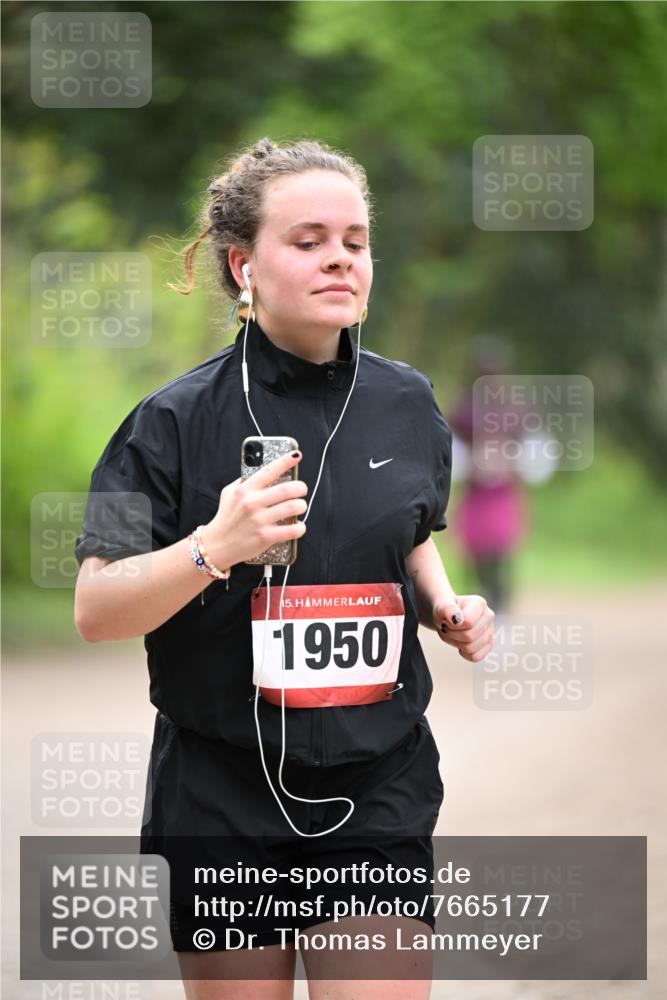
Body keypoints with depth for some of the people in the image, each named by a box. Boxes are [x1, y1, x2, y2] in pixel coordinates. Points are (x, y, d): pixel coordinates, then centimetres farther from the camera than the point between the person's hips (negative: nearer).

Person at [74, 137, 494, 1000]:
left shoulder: (407, 404, 5)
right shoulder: (180, 419, -8)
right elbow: (94, 613, -10)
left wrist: (444, 607, 4)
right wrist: (215, 547, -25)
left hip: (377, 790, 3)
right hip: (222, 792, -3)